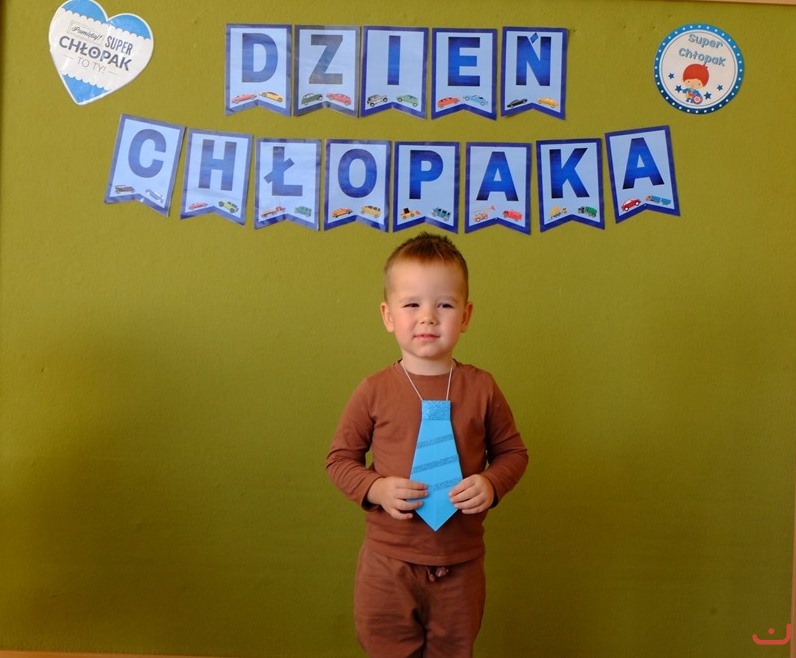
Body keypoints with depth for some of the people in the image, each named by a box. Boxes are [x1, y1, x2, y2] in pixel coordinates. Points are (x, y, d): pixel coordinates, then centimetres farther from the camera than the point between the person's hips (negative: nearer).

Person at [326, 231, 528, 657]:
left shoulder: (481, 388, -6)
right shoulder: (374, 391, -9)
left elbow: (512, 451, 4)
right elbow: (340, 458, -1)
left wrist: (492, 483, -15)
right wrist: (375, 488, -19)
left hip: (460, 564, 1)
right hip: (387, 562, -1)